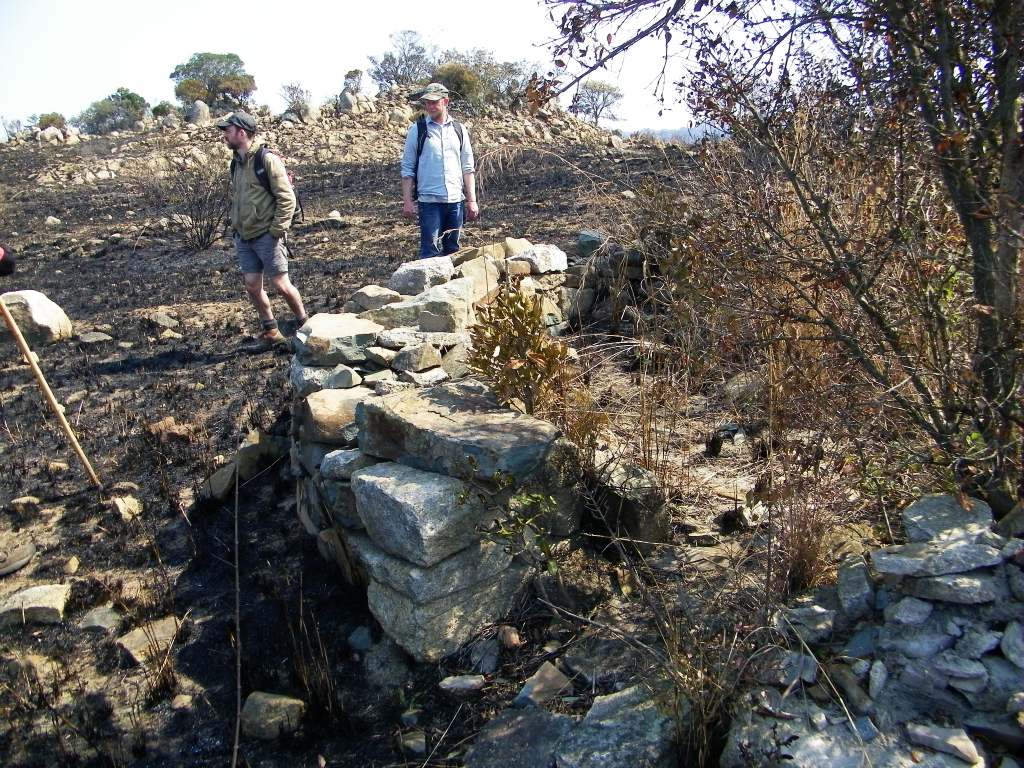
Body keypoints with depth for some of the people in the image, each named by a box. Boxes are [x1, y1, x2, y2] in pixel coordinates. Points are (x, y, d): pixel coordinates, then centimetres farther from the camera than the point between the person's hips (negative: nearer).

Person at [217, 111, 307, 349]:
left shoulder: (268, 159, -12)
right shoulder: (236, 163, 12)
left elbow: (287, 198, -14)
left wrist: (276, 231, -15)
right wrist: (235, 225, 13)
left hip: (266, 236, -7)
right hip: (243, 238, 7)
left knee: (281, 284, -3)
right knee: (252, 285, 6)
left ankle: (304, 326, 16)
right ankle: (270, 332, 19)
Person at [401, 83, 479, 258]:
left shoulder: (459, 130, 9)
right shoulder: (417, 130, 2)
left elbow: (468, 168, 10)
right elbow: (407, 169, 2)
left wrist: (472, 200, 4)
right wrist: (407, 201, -5)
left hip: (456, 200, 3)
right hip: (429, 201, -3)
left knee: (453, 250, 10)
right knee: (430, 251, -6)